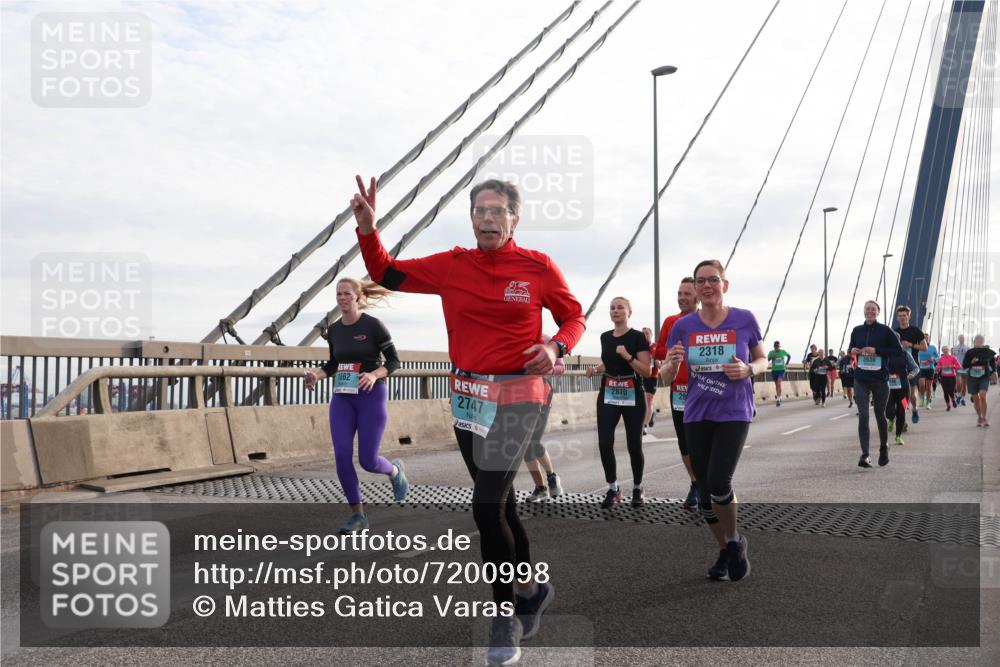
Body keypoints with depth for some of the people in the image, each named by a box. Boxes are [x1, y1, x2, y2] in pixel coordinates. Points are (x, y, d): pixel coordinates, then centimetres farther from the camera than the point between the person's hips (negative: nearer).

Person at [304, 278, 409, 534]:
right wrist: (316, 375, -1)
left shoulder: (374, 325, -9)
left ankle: (395, 470, 33)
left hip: (372, 396, -4)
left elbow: (394, 361, -5)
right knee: (342, 456, -9)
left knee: (367, 460, -4)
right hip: (342, 398, 4)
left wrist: (375, 375, -23)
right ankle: (358, 515, 6)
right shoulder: (334, 330, 7)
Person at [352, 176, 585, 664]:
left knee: (486, 506, -12)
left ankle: (505, 616, 7)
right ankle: (531, 587, 38)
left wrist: (556, 347, -15)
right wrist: (367, 229, -6)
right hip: (466, 395, 5)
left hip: (516, 396, -4)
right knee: (501, 503, 15)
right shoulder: (451, 265, 3)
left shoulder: (538, 267, -5)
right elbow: (387, 275, 8)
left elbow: (574, 317, 5)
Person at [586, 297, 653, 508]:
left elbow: (647, 372, -13)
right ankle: (613, 490, 7)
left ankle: (637, 489, 21)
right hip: (607, 397, 4)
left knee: (634, 445, 1)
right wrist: (596, 369, 4)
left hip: (633, 398, -4)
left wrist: (628, 356, -25)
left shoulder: (638, 337, -7)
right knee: (604, 443, -7)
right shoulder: (605, 337, 9)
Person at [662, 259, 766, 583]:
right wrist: (671, 364, -19)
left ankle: (735, 542, 14)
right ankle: (725, 551, 27)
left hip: (734, 413, -3)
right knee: (705, 490, 6)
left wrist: (748, 369, -13)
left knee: (719, 483, -14)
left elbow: (763, 360, 9)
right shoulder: (683, 326, 1)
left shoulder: (745, 320, -3)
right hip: (697, 416, 3)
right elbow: (667, 377, 4)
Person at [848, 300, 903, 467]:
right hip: (861, 380, 2)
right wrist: (853, 351, -3)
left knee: (880, 415, 12)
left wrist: (876, 351, -16)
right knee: (863, 416, -9)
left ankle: (884, 449, 35)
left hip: (880, 379, -2)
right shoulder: (857, 331, 7)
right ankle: (865, 455, -13)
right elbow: (851, 348, 21)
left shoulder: (885, 331, -4)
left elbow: (898, 350, -6)